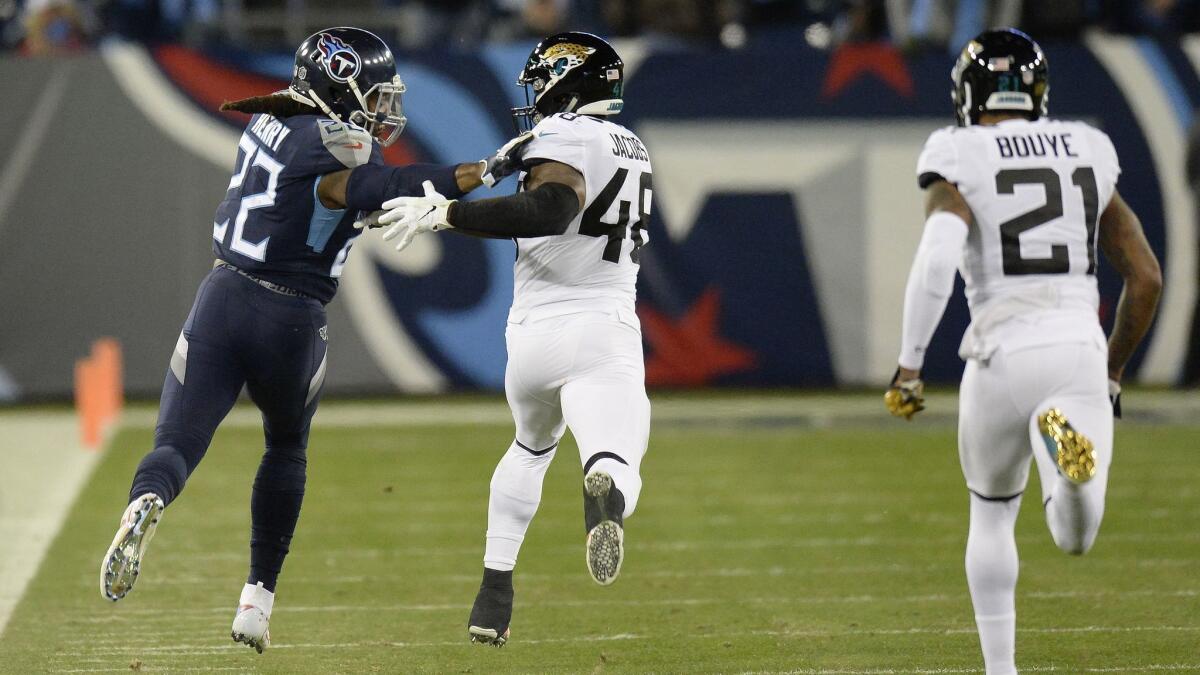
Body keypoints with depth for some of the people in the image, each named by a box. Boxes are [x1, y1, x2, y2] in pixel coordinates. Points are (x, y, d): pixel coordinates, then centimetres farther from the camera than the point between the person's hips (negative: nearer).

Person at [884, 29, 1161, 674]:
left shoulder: (962, 166, 0)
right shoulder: (1087, 155, 14)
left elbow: (935, 263, -18)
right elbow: (1146, 277, 13)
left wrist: (909, 366, -14)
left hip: (1006, 355, -2)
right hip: (1081, 349, 2)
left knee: (992, 511, 23)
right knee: (1075, 536, -2)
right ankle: (1068, 446, -35)